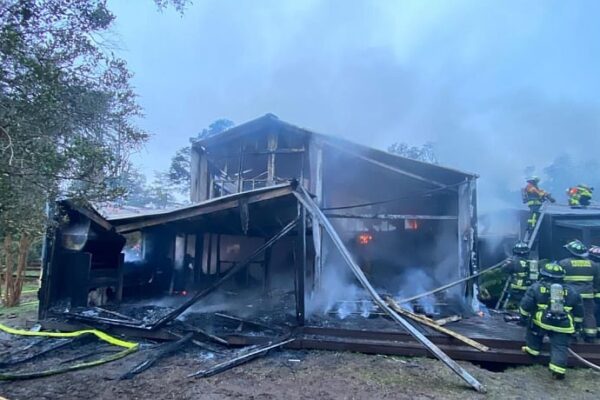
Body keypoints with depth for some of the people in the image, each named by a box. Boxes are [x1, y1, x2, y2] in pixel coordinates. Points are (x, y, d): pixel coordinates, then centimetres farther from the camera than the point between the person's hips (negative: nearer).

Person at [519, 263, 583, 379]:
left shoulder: (536, 287, 6)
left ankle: (532, 349, 31)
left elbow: (525, 305, 3)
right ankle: (558, 371, -2)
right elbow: (578, 312, 21)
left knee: (533, 323, 27)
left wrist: (523, 317, 17)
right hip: (563, 326, 2)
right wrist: (576, 325, 32)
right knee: (560, 347, 8)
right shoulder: (571, 291, 15)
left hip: (541, 322, -1)